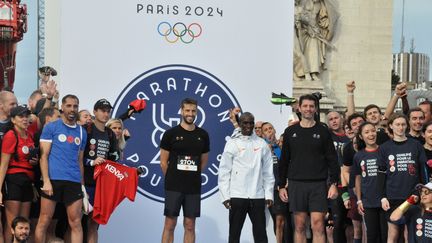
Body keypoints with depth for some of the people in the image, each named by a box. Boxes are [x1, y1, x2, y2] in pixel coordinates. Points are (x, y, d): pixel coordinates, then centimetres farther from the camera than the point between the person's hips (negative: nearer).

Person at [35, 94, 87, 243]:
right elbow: (44, 155, -2)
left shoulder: (82, 132, 16)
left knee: (76, 222, 0)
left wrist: (82, 185, 12)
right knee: (44, 221, -1)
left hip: (74, 182, 3)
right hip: (53, 179, -3)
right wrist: (46, 181, -12)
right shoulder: (51, 127, 4)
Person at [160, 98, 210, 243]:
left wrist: (192, 177, 12)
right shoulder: (171, 133, -2)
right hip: (173, 187, -3)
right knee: (170, 224, -1)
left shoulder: (203, 135, 7)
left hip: (194, 187, 3)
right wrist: (172, 179, 6)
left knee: (190, 225, 6)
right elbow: (163, 162, 2)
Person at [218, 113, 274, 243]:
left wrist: (269, 194, 1)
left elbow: (268, 172, 8)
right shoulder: (232, 144, 4)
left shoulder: (262, 144, 8)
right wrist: (225, 196, -5)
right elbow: (224, 172, 2)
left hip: (258, 196, 1)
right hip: (237, 196, -1)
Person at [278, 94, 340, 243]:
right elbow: (284, 161, 11)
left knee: (318, 226, -7)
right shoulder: (290, 132, 8)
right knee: (299, 226, 4)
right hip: (296, 184, 2)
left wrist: (334, 184, -6)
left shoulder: (322, 131, 4)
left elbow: (332, 159, 3)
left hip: (318, 185, -2)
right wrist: (281, 185, 6)